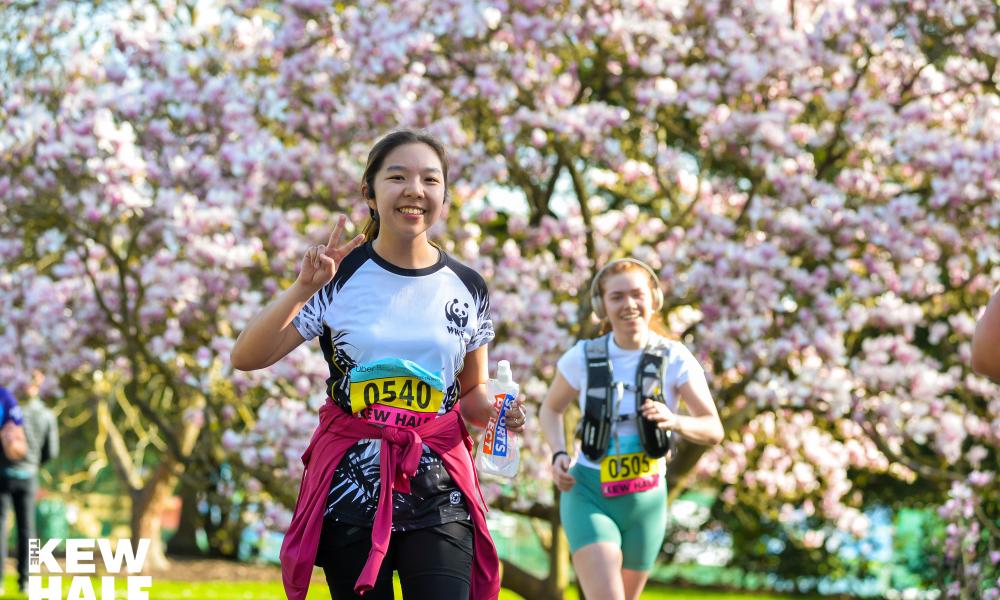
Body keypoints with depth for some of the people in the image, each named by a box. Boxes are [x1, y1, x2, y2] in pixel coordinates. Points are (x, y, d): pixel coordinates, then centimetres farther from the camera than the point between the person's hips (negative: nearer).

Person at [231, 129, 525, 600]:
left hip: (438, 490, 1)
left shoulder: (467, 288, 4)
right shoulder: (338, 277, -3)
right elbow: (246, 358, -9)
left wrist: (493, 413, -6)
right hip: (351, 486, -1)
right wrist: (303, 290, -21)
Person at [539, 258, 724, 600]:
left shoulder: (675, 359, -7)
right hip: (588, 494, -2)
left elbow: (714, 430, -7)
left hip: (645, 501, 2)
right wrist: (559, 455, -7)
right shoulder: (583, 357, -6)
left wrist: (675, 421, -28)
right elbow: (551, 409, 12)